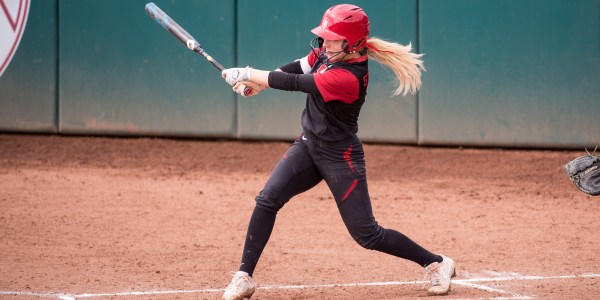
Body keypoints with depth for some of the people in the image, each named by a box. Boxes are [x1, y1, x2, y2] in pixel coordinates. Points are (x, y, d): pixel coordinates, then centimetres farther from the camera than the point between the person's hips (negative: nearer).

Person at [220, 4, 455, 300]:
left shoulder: (348, 77, -30)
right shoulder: (328, 52, -6)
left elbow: (294, 83, -27)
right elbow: (299, 68, 10)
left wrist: (246, 74, -18)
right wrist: (257, 82, -5)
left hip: (340, 158, -7)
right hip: (308, 145, 7)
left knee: (366, 234, -2)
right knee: (267, 199, -11)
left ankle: (436, 263, 16)